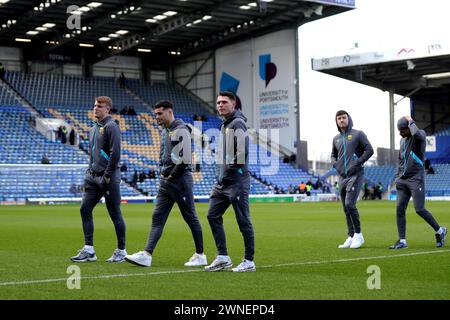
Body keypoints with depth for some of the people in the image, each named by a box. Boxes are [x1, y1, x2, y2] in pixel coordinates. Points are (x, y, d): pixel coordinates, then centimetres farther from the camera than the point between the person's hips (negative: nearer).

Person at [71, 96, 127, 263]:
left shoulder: (111, 126, -9)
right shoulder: (93, 128, 18)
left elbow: (115, 153, -17)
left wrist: (107, 176, -17)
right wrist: (90, 170, 14)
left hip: (109, 178, -8)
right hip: (93, 177, 8)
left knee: (115, 214, -1)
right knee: (85, 209, 1)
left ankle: (121, 251, 8)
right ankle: (89, 250, 6)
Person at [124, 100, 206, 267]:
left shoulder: (181, 130, -13)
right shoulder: (165, 131, 16)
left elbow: (185, 159, -20)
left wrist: (171, 176, -12)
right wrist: (162, 173, 11)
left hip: (180, 180, -9)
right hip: (166, 180, 9)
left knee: (191, 218, 0)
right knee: (157, 217, 2)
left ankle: (200, 256, 9)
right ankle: (147, 255, -1)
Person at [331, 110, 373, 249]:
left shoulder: (358, 134, -1)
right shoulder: (336, 139, 16)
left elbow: (369, 150, -6)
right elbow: (333, 154, 29)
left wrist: (358, 163, -14)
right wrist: (335, 164, 9)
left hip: (355, 175, -6)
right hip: (342, 176, 6)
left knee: (349, 204, -18)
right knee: (346, 208, 7)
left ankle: (358, 234, -6)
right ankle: (351, 237, 13)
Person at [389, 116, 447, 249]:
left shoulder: (421, 135, -5)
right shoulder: (402, 140, 17)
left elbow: (416, 134, -32)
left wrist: (411, 121, -15)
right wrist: (397, 177, 16)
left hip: (416, 179, -7)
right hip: (402, 181, 7)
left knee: (419, 209, -10)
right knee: (400, 208, -3)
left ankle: (439, 231, 11)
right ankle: (402, 241, 0)